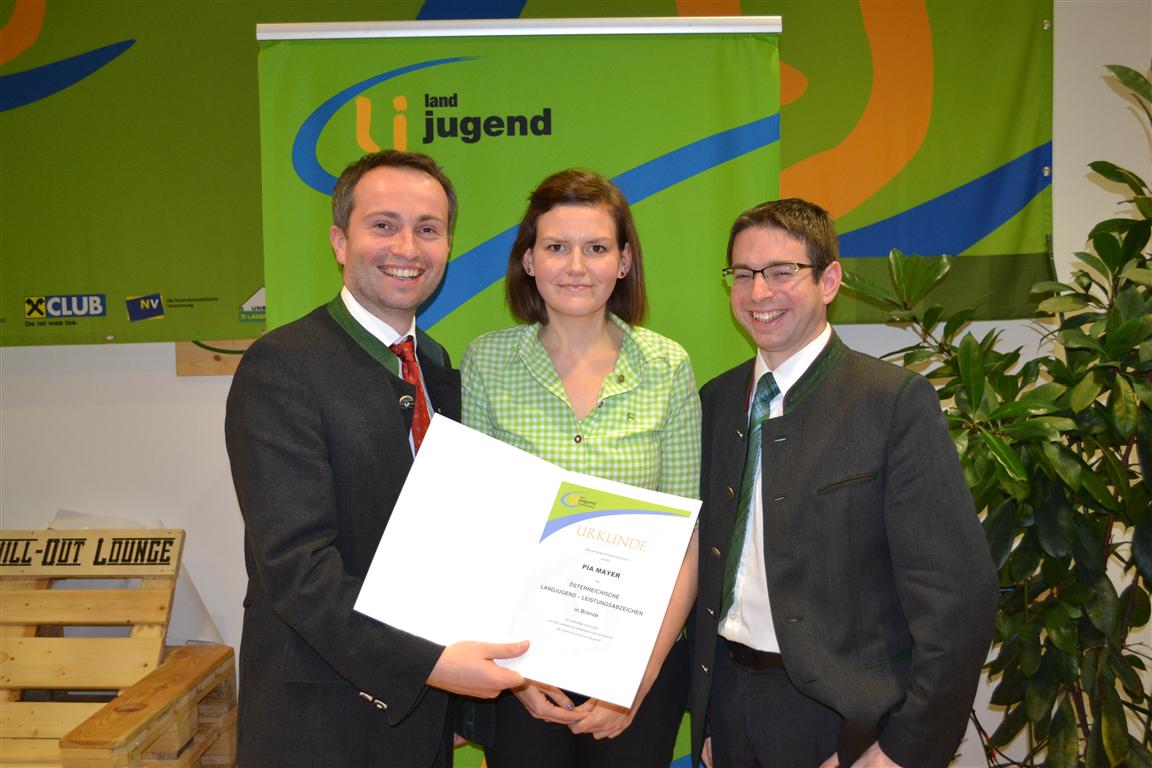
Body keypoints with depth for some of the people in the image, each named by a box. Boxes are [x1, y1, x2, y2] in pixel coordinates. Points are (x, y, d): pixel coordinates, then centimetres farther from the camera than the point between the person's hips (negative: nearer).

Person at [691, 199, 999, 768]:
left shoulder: (898, 401, -12)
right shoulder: (715, 401, 4)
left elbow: (958, 593, -15)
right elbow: (705, 562, 8)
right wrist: (704, 710, 4)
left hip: (845, 720, -4)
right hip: (727, 705, 5)